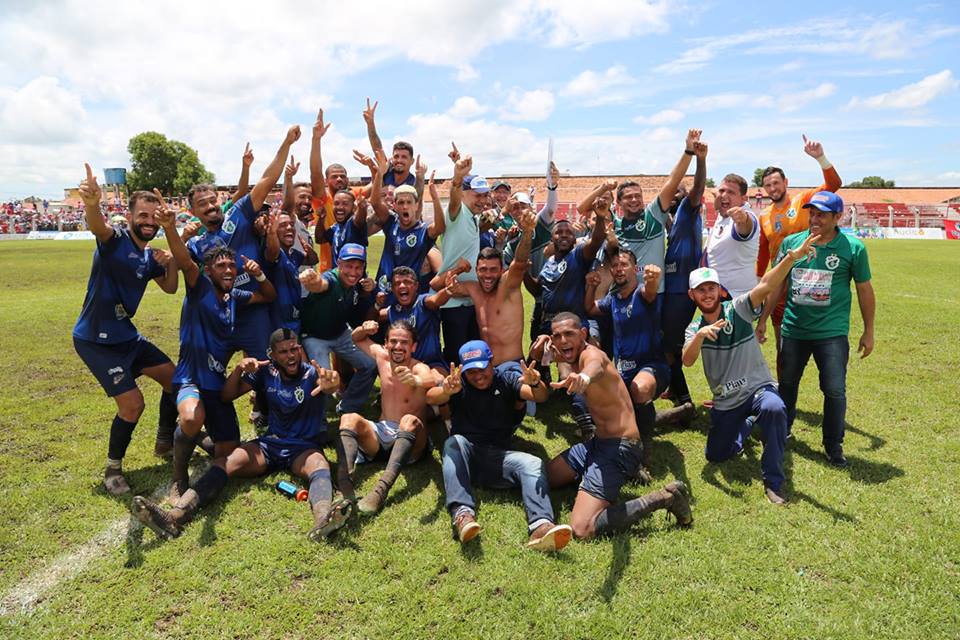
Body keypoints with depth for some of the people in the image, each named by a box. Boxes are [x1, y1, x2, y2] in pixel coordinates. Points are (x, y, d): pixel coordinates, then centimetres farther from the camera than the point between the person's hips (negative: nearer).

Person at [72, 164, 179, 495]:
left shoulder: (150, 255, 5)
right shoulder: (116, 241, -18)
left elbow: (170, 288, 14)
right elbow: (97, 226, -41)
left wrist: (171, 264, -9)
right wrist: (91, 204, -65)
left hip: (126, 335, 8)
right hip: (95, 340, -8)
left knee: (174, 378, 12)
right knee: (132, 404, -14)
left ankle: (165, 441, 33)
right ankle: (113, 469, 10)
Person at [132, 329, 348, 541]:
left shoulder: (311, 373, -7)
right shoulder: (267, 372, 5)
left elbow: (331, 384, -32)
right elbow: (227, 396, 7)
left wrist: (330, 383, -58)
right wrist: (239, 369, -13)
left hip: (304, 448, -4)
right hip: (270, 443, 4)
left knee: (320, 467, -38)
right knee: (224, 463, -22)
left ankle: (322, 519, -68)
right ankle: (174, 517, -40)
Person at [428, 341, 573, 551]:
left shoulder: (507, 380, 7)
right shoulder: (458, 384, 6)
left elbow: (541, 396, -10)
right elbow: (430, 398, -16)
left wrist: (535, 384, -36)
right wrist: (446, 391, -41)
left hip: (498, 456, 1)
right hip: (462, 457, -1)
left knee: (533, 464, -23)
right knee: (455, 442, -31)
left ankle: (541, 526, -44)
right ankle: (462, 513, -45)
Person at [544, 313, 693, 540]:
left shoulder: (591, 354, -17)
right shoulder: (577, 360, 12)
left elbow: (596, 366, -44)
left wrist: (584, 377, -68)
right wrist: (562, 361, 18)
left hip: (620, 448, -10)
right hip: (598, 443, 10)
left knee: (582, 529, -21)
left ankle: (665, 497, -10)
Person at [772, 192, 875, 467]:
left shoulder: (853, 247, -4)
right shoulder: (791, 242, 1)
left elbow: (864, 290, 4)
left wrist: (868, 332, 6)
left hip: (832, 333, -2)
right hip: (793, 330, 2)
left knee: (835, 391, -2)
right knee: (787, 384, 15)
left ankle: (834, 445, 18)